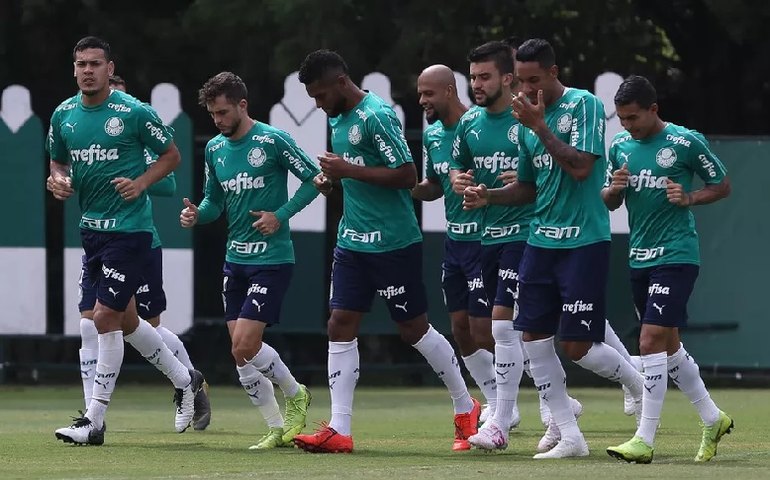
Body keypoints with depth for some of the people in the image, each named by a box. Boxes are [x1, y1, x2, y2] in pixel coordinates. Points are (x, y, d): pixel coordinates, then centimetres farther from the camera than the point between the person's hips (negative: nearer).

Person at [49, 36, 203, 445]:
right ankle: (185, 380, 37)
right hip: (91, 226, 7)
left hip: (129, 228, -7)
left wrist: (141, 183, -14)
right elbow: (57, 161, 20)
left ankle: (94, 421, -7)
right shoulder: (63, 115, 5)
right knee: (125, 320, 16)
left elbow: (171, 155, 0)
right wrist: (59, 180, -2)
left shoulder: (134, 112, -10)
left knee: (106, 317, -11)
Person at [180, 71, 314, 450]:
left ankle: (295, 395, 12)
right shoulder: (215, 148, 9)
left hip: (272, 258, -7)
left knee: (245, 345, -14)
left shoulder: (272, 141, -11)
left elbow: (313, 178, -6)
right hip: (235, 259, 7)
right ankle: (277, 429, 15)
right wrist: (197, 215, -3)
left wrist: (281, 215, -14)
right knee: (242, 351, 4)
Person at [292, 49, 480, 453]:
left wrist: (350, 171, -22)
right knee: (340, 325, 0)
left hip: (393, 242, -9)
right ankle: (339, 430, -1)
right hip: (353, 240, 9)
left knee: (413, 328, 2)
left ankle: (465, 408, 21)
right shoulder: (337, 118, 11)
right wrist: (332, 177, 7)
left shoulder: (377, 116, -17)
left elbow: (407, 175, -22)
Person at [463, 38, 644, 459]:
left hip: (584, 243, -7)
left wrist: (539, 126, -20)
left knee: (577, 346, -8)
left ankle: (638, 383, 23)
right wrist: (489, 196, 3)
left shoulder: (584, 105, -9)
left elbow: (580, 167, -20)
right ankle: (570, 438, 7)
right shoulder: (528, 119, 12)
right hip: (541, 242, 7)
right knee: (533, 338, 0)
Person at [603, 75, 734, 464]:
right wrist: (613, 189, -5)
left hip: (675, 256, -7)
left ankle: (644, 440, -13)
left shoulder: (685, 142, -8)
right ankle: (713, 420, 30)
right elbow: (608, 202, 17)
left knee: (652, 341, -15)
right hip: (639, 257, 7)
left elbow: (722, 186, 2)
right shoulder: (620, 146, 8)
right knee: (668, 345, 14)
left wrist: (689, 198, -15)